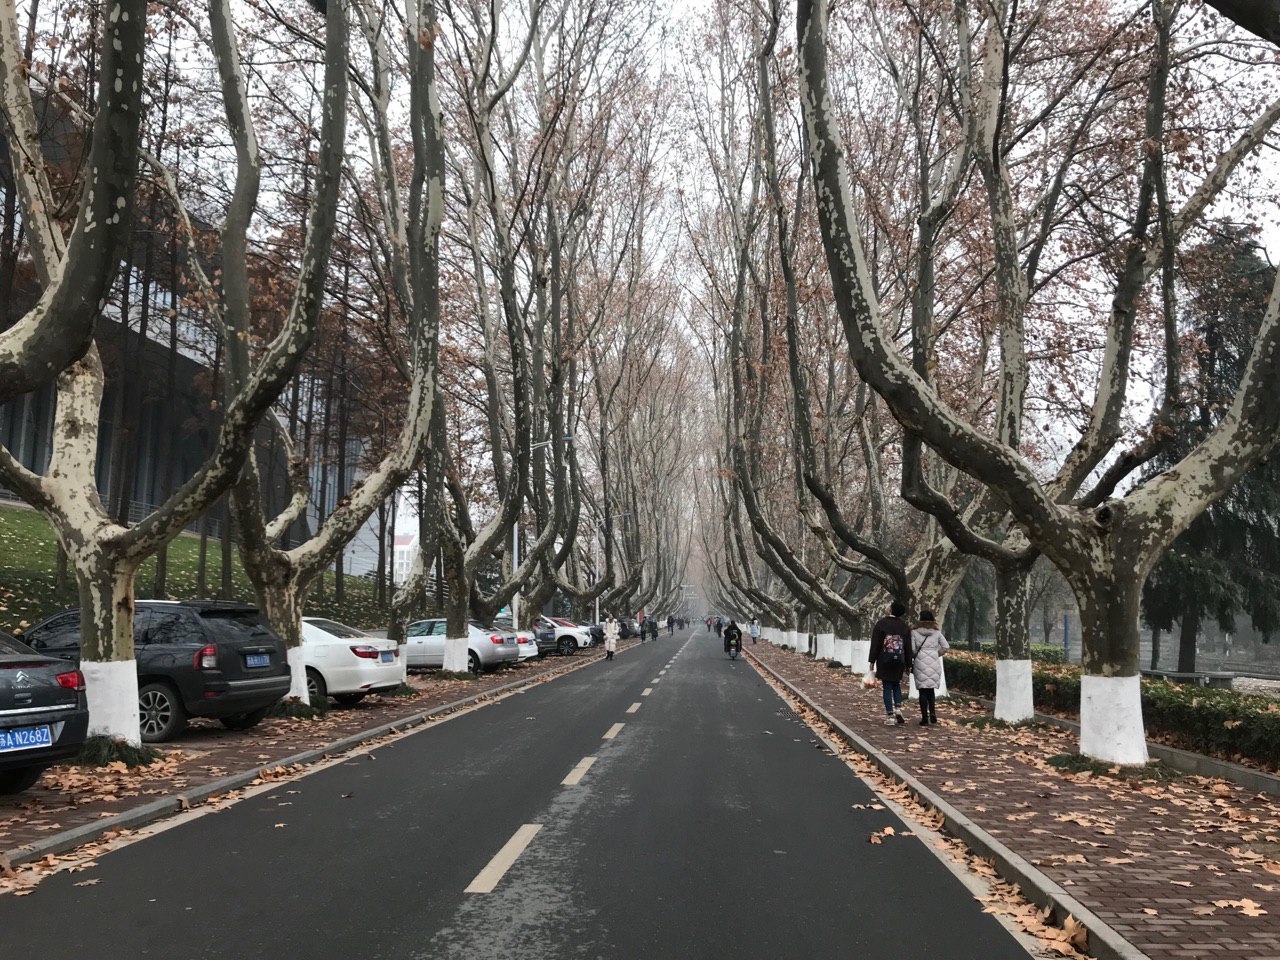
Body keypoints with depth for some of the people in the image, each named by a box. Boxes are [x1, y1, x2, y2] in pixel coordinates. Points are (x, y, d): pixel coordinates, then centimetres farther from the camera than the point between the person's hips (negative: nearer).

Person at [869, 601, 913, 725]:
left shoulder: (880, 623, -7)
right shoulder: (905, 626, 2)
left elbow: (875, 644, -8)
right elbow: (908, 647, 3)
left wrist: (872, 661, -3)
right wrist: (908, 665, 10)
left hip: (884, 660, -3)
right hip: (899, 661, 3)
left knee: (887, 687, 3)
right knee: (896, 685, 19)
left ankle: (890, 716, 1)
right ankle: (898, 710, 2)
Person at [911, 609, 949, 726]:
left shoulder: (914, 632, -1)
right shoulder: (937, 632, 5)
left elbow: (911, 649, -5)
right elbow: (946, 647, 5)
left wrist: (914, 657, 12)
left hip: (920, 663, -2)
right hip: (934, 663, 2)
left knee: (923, 690, 4)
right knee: (931, 688, 17)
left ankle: (924, 718, 0)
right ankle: (932, 713, 1)